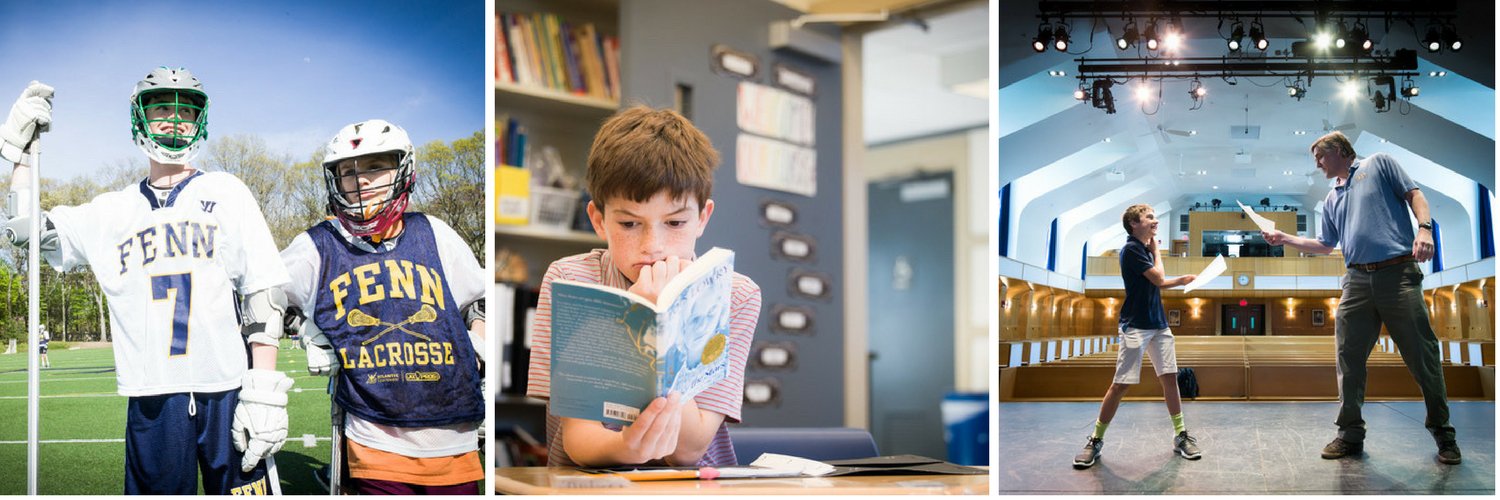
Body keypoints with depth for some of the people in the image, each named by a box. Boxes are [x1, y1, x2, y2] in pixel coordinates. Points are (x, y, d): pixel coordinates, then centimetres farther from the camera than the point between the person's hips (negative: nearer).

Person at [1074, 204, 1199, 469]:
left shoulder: (1145, 249, 13)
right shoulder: (1131, 249, -13)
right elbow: (1159, 277, -12)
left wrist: (1181, 280, 19)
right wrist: (1156, 250, 2)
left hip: (1159, 325, 8)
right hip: (1135, 327, -8)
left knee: (1170, 378, 4)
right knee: (1121, 385, -7)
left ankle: (1180, 435, 13)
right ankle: (1096, 440, 3)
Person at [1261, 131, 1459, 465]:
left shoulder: (1379, 165, 10)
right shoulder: (1332, 200, 25)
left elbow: (1414, 195, 2)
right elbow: (1325, 245, 29)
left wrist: (1424, 227, -14)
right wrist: (1285, 239, 21)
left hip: (1398, 272, -6)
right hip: (1357, 282, 6)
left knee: (1422, 355, -5)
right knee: (1349, 358, 0)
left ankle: (1443, 433, 5)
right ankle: (1351, 434, 5)